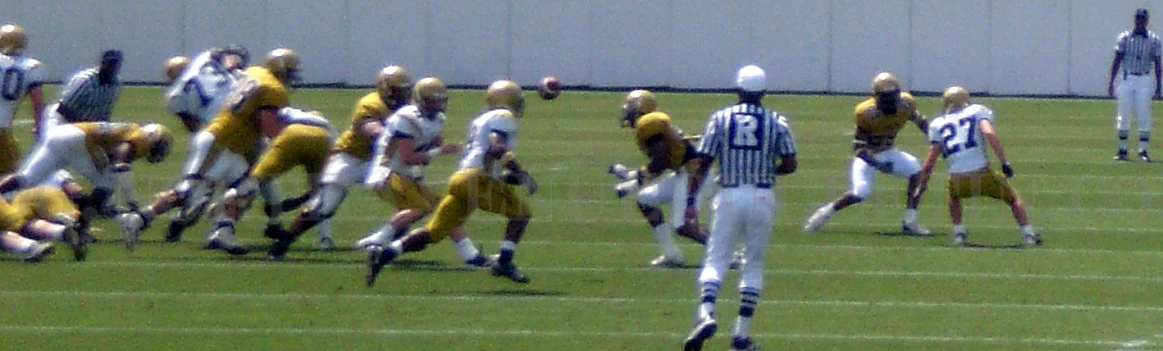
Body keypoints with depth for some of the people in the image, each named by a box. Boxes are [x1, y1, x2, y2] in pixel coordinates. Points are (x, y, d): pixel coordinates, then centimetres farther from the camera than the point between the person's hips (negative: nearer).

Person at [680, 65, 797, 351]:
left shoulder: (721, 119, 0)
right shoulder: (776, 122, 1)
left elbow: (702, 164, -2)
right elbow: (790, 164, 0)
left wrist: (691, 201, 0)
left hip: (729, 196, 0)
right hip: (762, 196, 0)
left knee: (716, 260, 6)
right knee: (754, 263, 11)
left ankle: (706, 313, -19)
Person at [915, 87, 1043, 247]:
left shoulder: (938, 124, 18)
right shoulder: (978, 111, 13)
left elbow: (930, 161, 15)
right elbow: (989, 133, -6)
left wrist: (922, 185, 25)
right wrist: (1004, 163, -7)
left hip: (957, 180, 2)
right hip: (982, 175, -2)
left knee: (954, 195, 38)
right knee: (1013, 198, 23)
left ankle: (958, 233, 25)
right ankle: (1028, 235, 15)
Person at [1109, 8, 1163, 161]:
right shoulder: (1125, 37, 3)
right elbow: (1116, 60, 4)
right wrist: (1111, 82, -2)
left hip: (1144, 81, 0)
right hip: (1126, 79, 0)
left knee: (1144, 117, -4)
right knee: (1124, 116, 1)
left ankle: (1143, 150, 2)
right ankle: (1122, 150, 8)